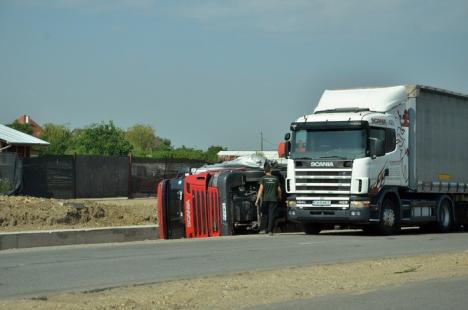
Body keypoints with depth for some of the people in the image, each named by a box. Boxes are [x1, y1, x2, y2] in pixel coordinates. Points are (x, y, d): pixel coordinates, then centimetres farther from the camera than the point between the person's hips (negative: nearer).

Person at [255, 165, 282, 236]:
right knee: (272, 215, -1)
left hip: (265, 199, -1)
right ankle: (270, 230, -7)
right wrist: (279, 197, 27)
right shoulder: (276, 179, 7)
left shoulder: (263, 179, 0)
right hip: (274, 199, 1)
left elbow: (261, 189, -8)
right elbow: (279, 190, 9)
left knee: (264, 214, 12)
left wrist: (257, 200, -8)